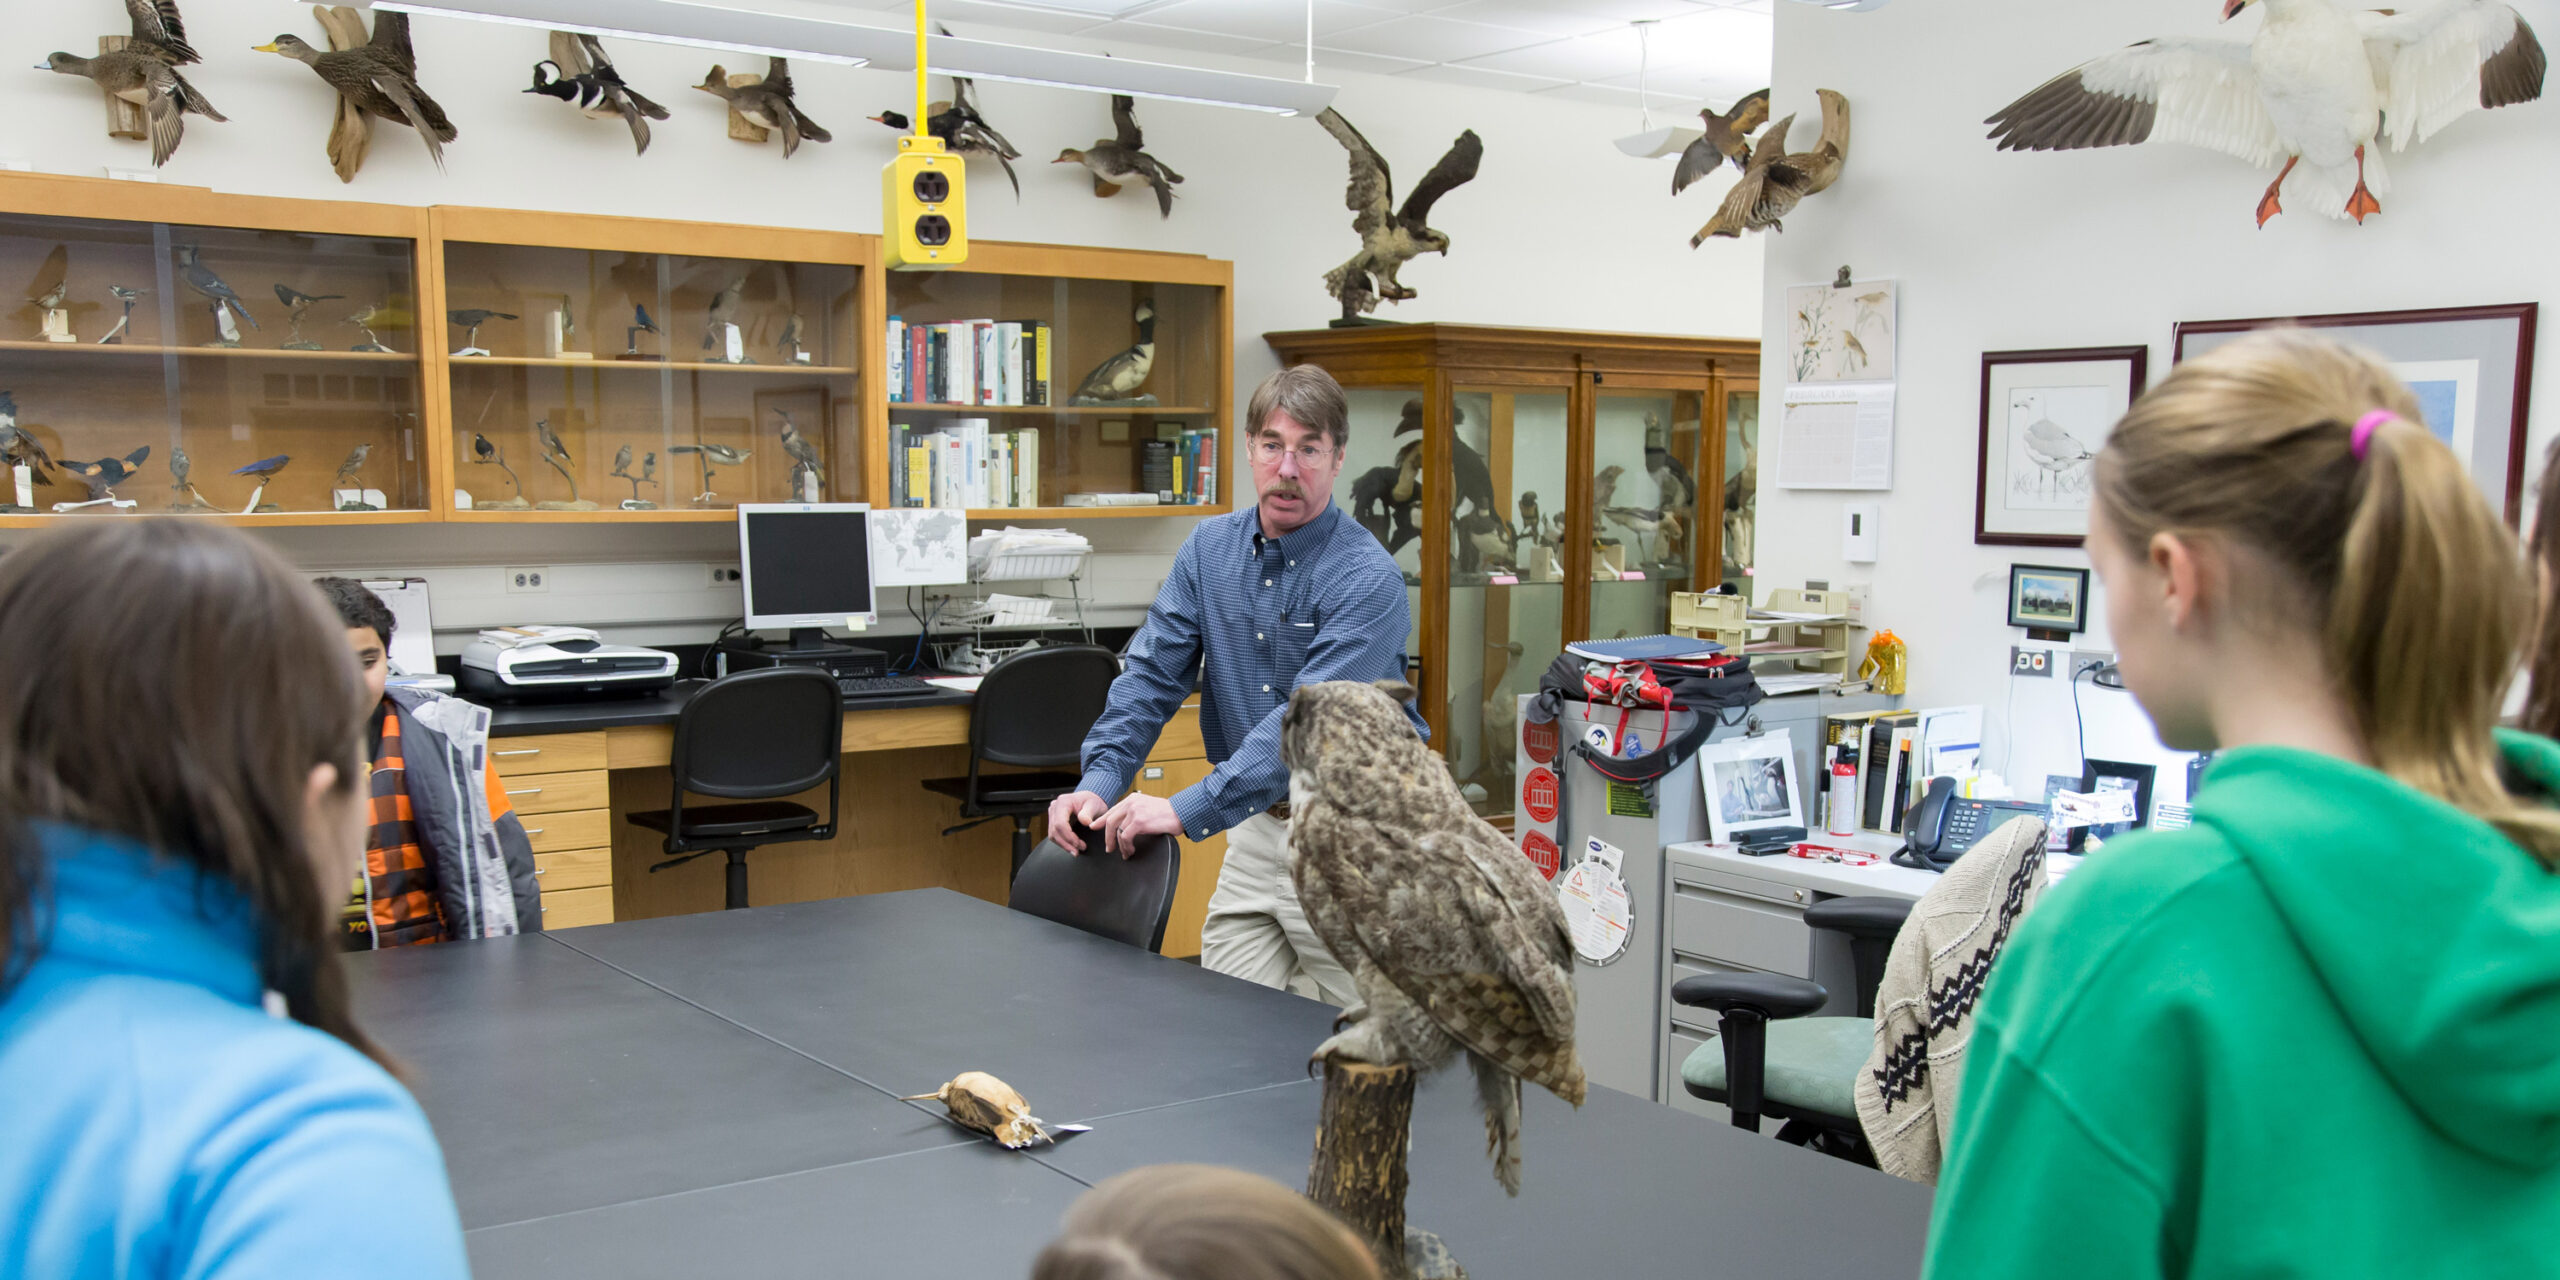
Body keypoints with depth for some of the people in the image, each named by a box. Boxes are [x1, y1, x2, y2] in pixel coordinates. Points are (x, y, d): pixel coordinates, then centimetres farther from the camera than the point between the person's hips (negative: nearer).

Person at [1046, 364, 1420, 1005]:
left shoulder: (1368, 579, -17)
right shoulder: (1210, 548, 3)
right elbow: (1153, 671, 0)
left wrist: (1188, 809, -35)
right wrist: (1099, 783, -16)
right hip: (1256, 826, 5)